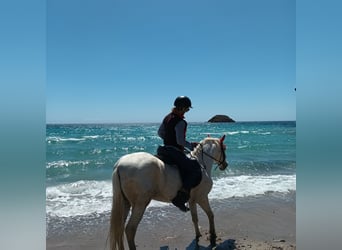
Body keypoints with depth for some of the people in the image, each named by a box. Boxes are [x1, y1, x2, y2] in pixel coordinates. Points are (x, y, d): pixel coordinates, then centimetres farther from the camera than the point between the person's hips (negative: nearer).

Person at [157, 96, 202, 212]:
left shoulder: (167, 117, 10)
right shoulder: (181, 122, -17)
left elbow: (160, 133, 19)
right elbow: (180, 141, -22)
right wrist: (191, 146, -7)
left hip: (165, 149, 10)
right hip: (175, 152, -10)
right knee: (195, 170, -9)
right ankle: (180, 198, -12)